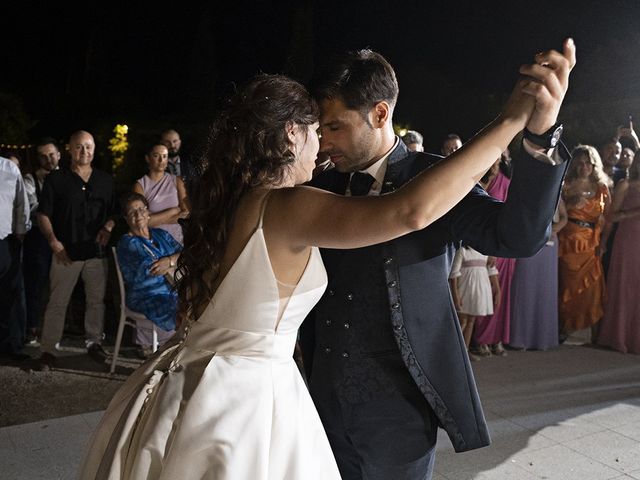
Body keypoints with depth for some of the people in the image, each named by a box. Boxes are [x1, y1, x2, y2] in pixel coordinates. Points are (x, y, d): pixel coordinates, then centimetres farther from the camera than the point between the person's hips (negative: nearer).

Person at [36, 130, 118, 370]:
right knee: (57, 302, 1)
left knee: (96, 300, 11)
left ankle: (94, 342, 26)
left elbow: (114, 212, 15)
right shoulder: (56, 179, 0)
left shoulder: (105, 180, 10)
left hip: (97, 251, 3)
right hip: (66, 252, -3)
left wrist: (108, 228, -5)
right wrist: (54, 242, -11)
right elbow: (43, 215, 0)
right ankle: (48, 350, 9)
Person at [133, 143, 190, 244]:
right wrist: (174, 211, -5)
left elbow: (186, 212, -4)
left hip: (175, 239, 1)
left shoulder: (177, 181, 4)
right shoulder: (140, 185, -2)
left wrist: (156, 218, -8)